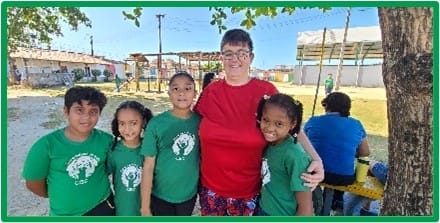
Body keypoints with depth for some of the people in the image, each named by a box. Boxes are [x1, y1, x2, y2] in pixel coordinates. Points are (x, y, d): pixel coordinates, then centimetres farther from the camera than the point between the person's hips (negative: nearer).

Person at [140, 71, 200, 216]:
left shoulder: (200, 121, -10)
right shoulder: (156, 123, -16)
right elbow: (148, 166, -13)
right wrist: (145, 206, -9)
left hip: (190, 193, 3)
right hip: (161, 194, -2)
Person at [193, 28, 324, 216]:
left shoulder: (266, 91, -11)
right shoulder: (210, 91, -5)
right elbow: (197, 129, 7)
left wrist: (315, 159, -20)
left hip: (248, 190, -2)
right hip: (210, 186, 3)